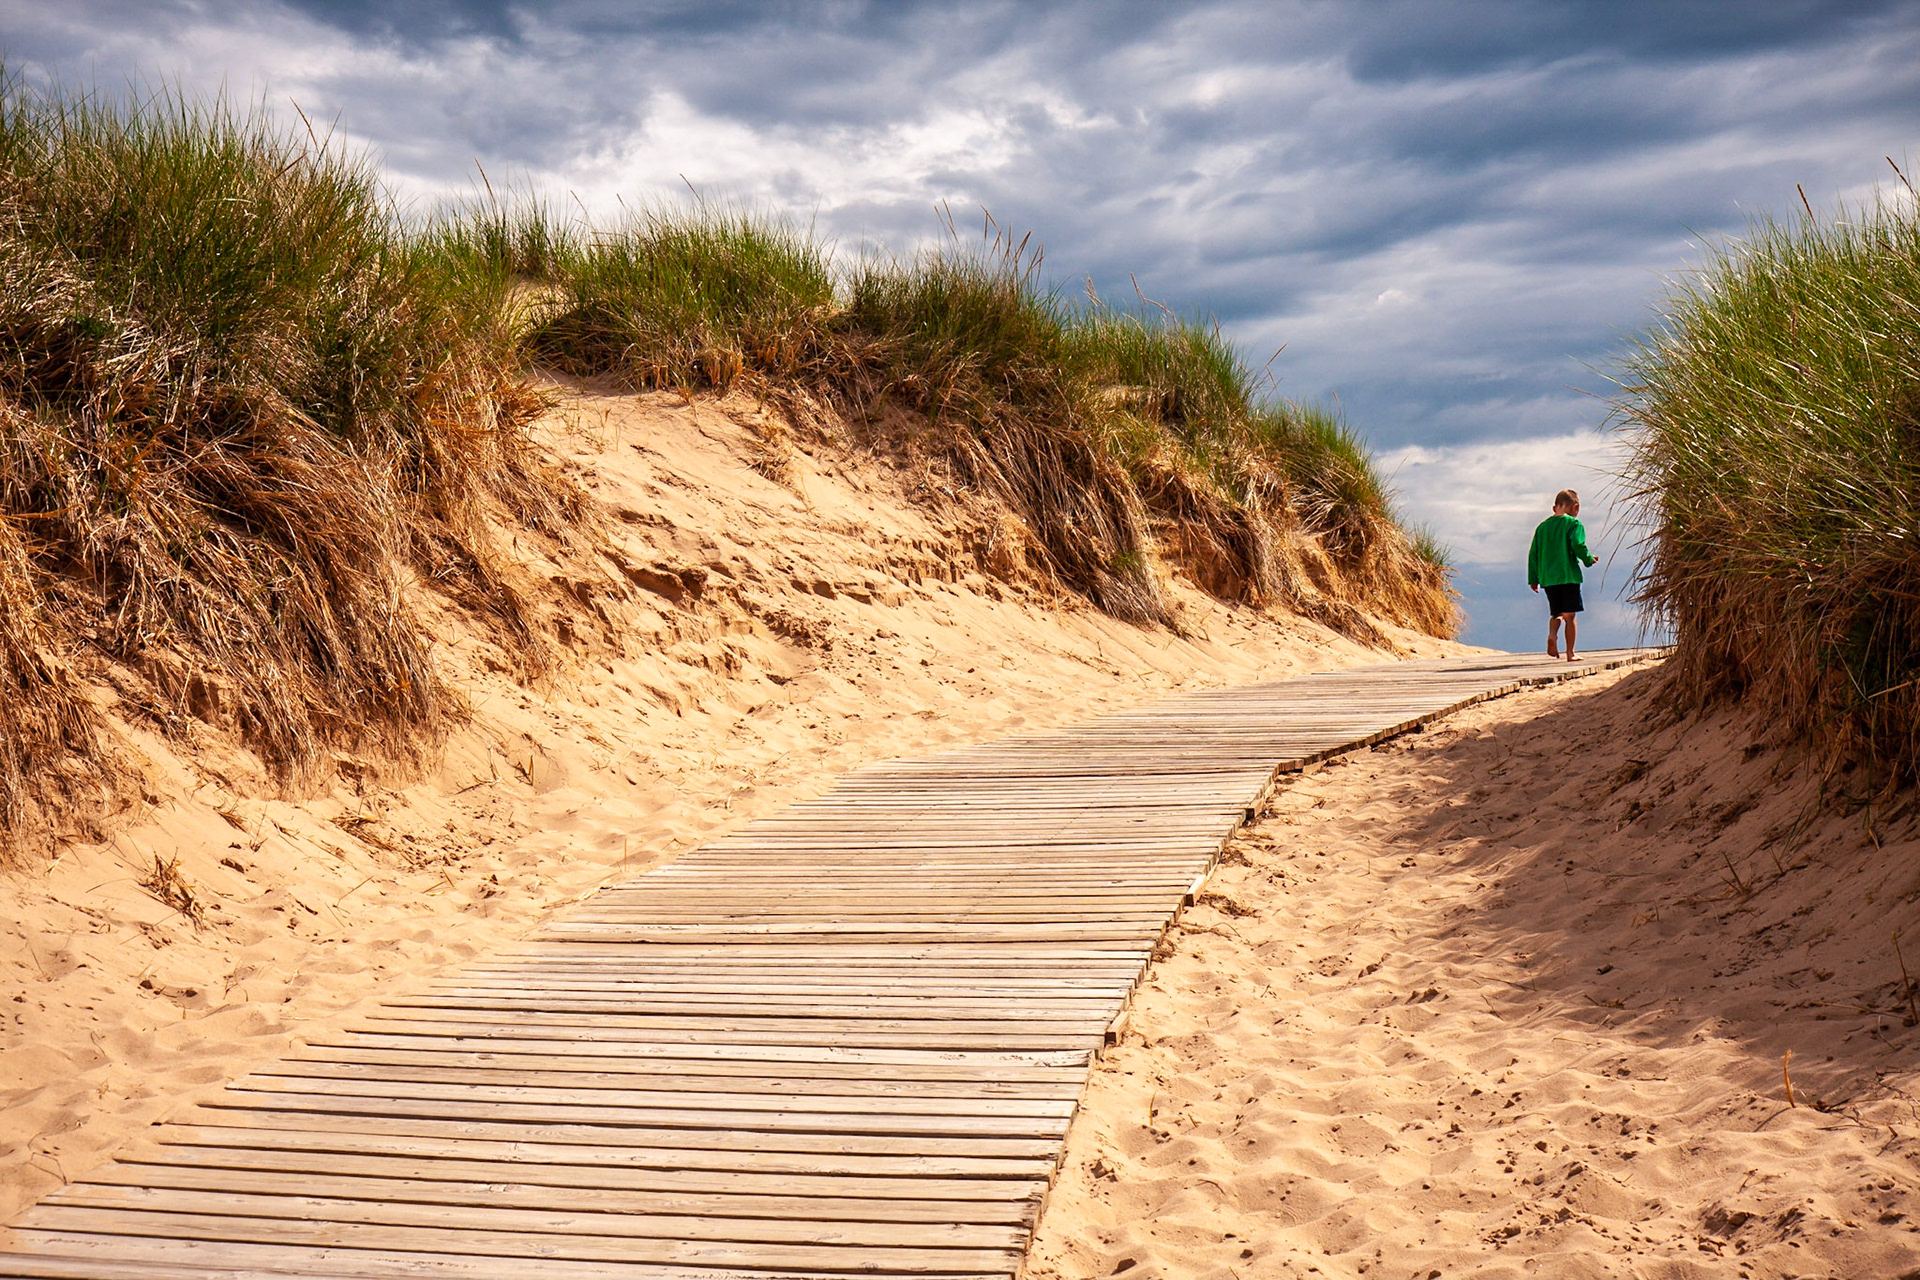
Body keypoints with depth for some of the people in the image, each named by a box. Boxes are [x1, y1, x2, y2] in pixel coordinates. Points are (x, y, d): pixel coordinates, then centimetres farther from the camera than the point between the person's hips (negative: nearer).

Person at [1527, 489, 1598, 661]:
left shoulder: (1542, 526, 13)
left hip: (1547, 578, 5)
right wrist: (1588, 559, 3)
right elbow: (1577, 545, -16)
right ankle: (1570, 653, 0)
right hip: (1568, 576, -5)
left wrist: (1533, 580, 16)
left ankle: (1552, 634, -13)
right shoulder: (1574, 524, -2)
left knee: (1555, 613, 16)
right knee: (1570, 615, 1)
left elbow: (1533, 554, 11)